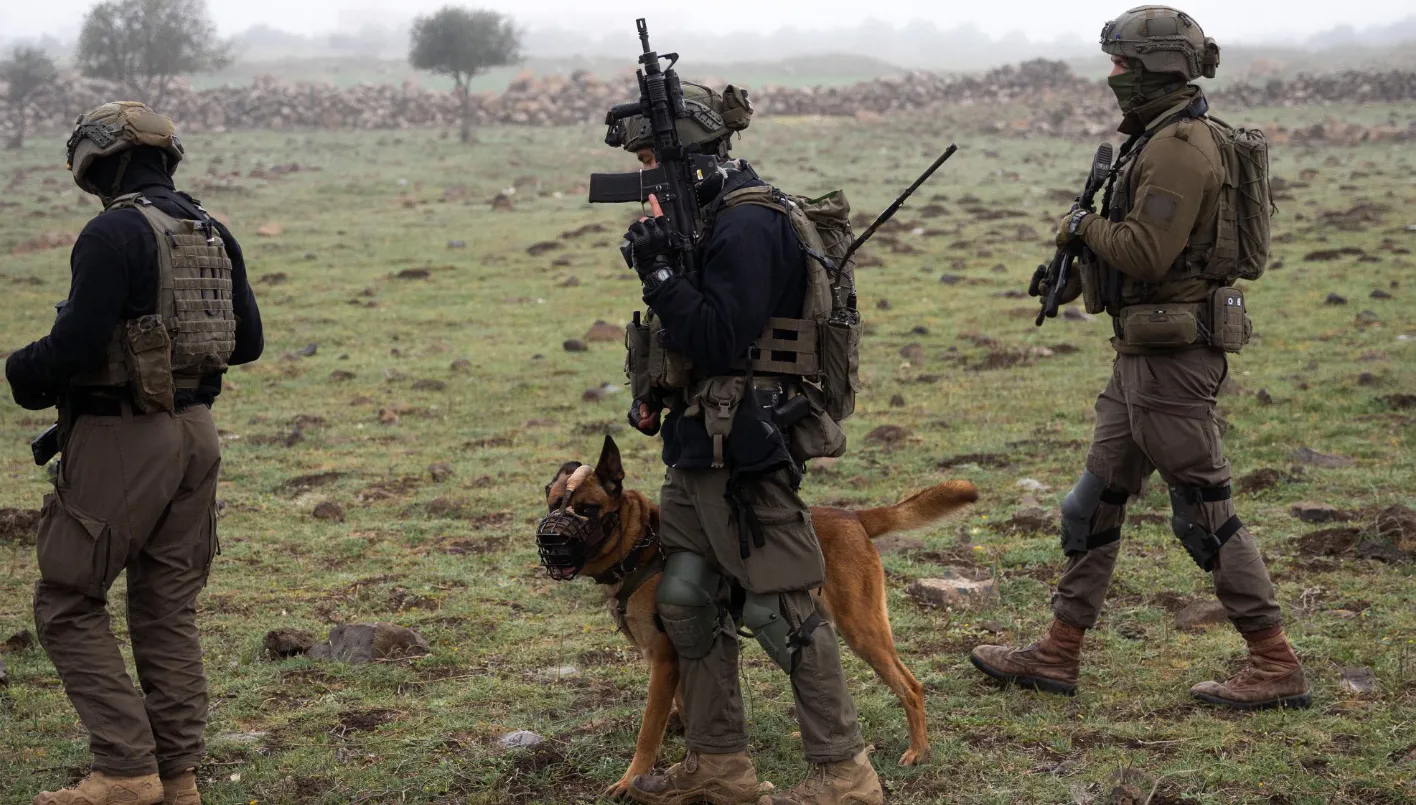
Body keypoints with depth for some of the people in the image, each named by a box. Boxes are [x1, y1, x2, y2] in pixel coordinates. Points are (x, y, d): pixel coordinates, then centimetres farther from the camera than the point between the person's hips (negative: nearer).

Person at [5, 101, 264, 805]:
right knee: (169, 610, 13)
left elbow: (74, 348, -20)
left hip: (122, 440, -8)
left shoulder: (114, 234, -15)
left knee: (68, 605, 2)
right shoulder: (213, 233, 9)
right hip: (195, 431, 8)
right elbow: (247, 342, 15)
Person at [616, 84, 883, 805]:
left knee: (779, 609, -6)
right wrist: (651, 387, 12)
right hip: (698, 447, 10)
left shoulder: (748, 226, -17)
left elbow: (722, 340, -23)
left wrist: (659, 272, -22)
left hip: (744, 449, -10)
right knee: (685, 599, 13)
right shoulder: (705, 218, 13)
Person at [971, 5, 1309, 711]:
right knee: (1096, 503, 14)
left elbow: (1147, 253, -25)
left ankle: (1276, 667, 5)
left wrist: (1084, 226, -8)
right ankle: (1057, 655, 22)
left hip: (1174, 355, -11)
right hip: (1144, 354, 11)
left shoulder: (1180, 145, -18)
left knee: (1204, 512, -4)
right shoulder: (1159, 141, 14)